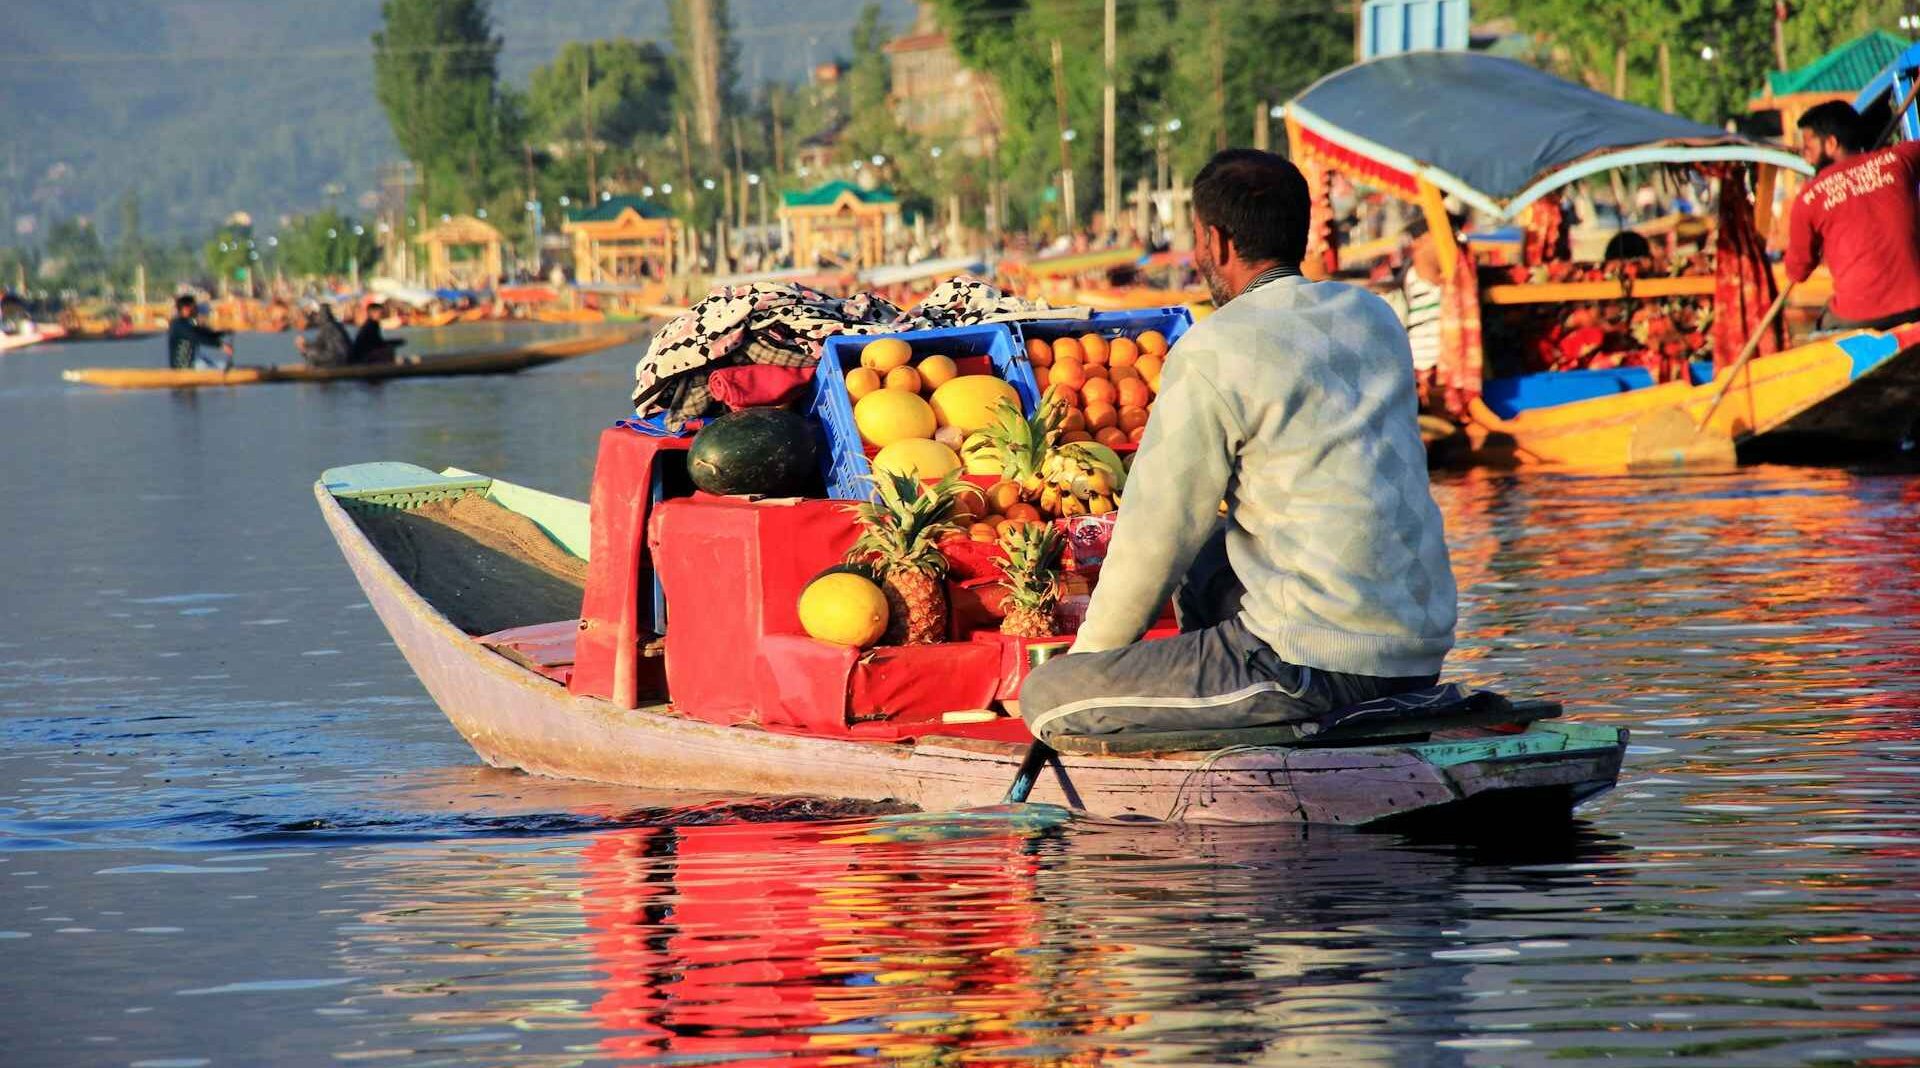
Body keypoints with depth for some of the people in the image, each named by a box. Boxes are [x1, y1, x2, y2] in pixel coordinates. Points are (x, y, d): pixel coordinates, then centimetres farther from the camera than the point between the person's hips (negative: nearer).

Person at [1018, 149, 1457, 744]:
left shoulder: (1212, 354, -10)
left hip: (1318, 662, -8)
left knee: (1045, 698, -1)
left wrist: (1088, 655, 10)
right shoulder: (1372, 317, 13)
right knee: (1199, 567, 34)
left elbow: (1156, 535, -6)